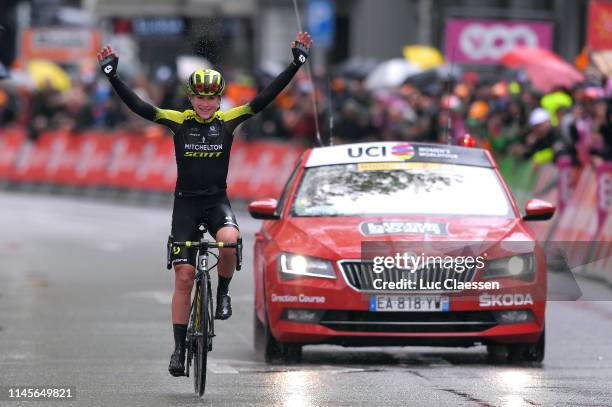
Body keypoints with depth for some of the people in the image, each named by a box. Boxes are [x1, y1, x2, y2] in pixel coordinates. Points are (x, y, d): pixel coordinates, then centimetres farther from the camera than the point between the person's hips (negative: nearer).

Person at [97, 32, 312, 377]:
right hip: (186, 202, 0)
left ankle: (223, 292, -4)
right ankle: (179, 349, 4)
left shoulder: (228, 120, -2)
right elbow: (139, 106, -10)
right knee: (184, 276, -4)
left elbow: (265, 98, -8)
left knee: (230, 241, -34)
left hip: (217, 200, 0)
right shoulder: (178, 121, -3)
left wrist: (297, 62, -15)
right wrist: (112, 74, -20)